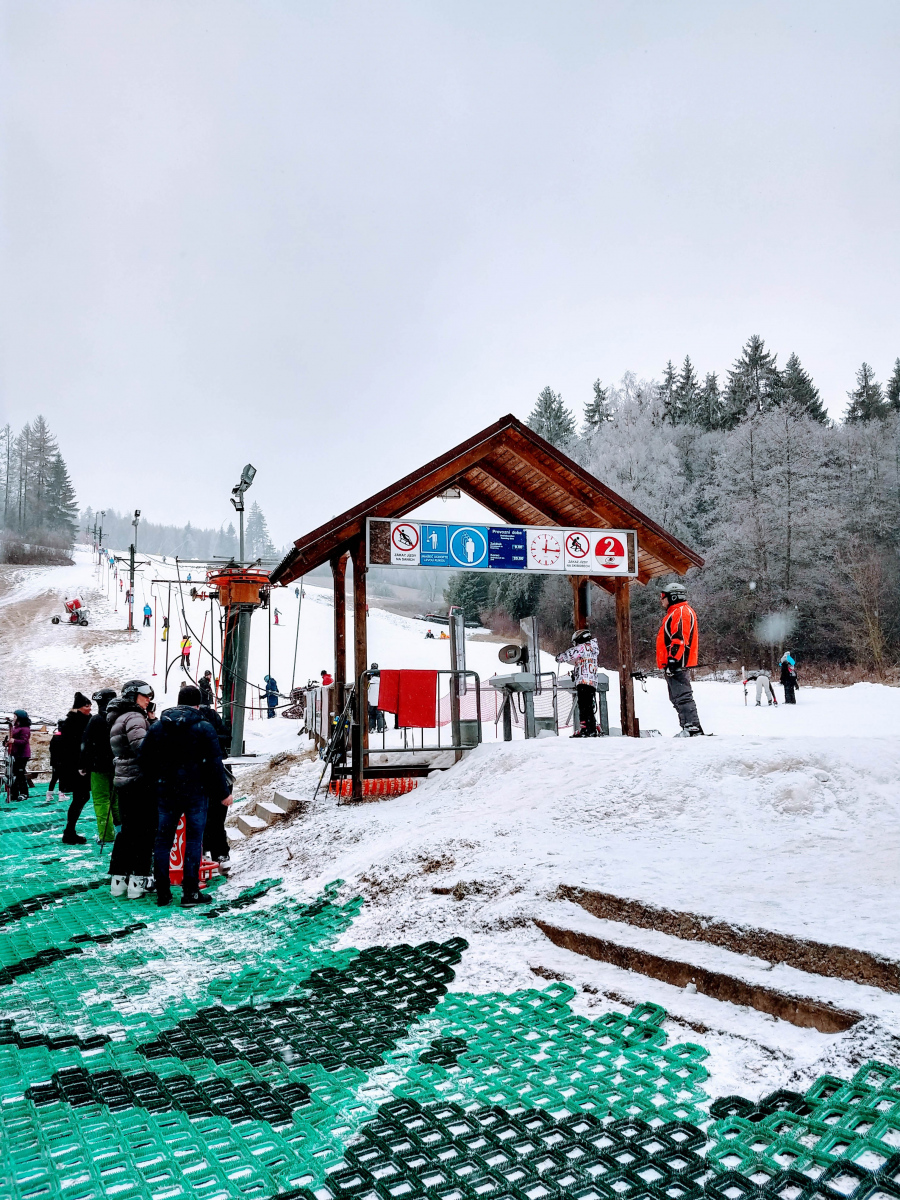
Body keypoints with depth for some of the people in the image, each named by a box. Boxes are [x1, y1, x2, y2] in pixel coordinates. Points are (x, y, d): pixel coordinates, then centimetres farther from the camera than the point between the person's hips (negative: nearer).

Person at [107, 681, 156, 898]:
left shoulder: (118, 719, 19)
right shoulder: (134, 717, -12)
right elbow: (142, 746, -26)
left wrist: (150, 720, 7)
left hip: (123, 780, 9)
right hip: (140, 781, -9)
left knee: (127, 830, 15)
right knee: (145, 831, -3)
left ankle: (118, 879, 19)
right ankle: (139, 880, -2)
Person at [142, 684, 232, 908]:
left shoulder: (157, 727, 4)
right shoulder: (204, 728, -9)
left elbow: (145, 758, 7)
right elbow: (214, 763, -10)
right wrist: (223, 792, -3)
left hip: (165, 793, 4)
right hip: (196, 792, -4)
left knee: (163, 839, 12)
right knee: (193, 840, 3)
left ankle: (162, 893, 16)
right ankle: (190, 893, 3)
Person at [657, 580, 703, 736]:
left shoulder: (681, 612, -10)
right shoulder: (675, 613, 24)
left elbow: (679, 638, -21)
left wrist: (672, 659, -26)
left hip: (677, 664, -11)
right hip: (676, 665, 11)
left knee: (683, 697, -15)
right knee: (678, 699, 13)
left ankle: (693, 728, -18)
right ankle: (687, 729, 15)